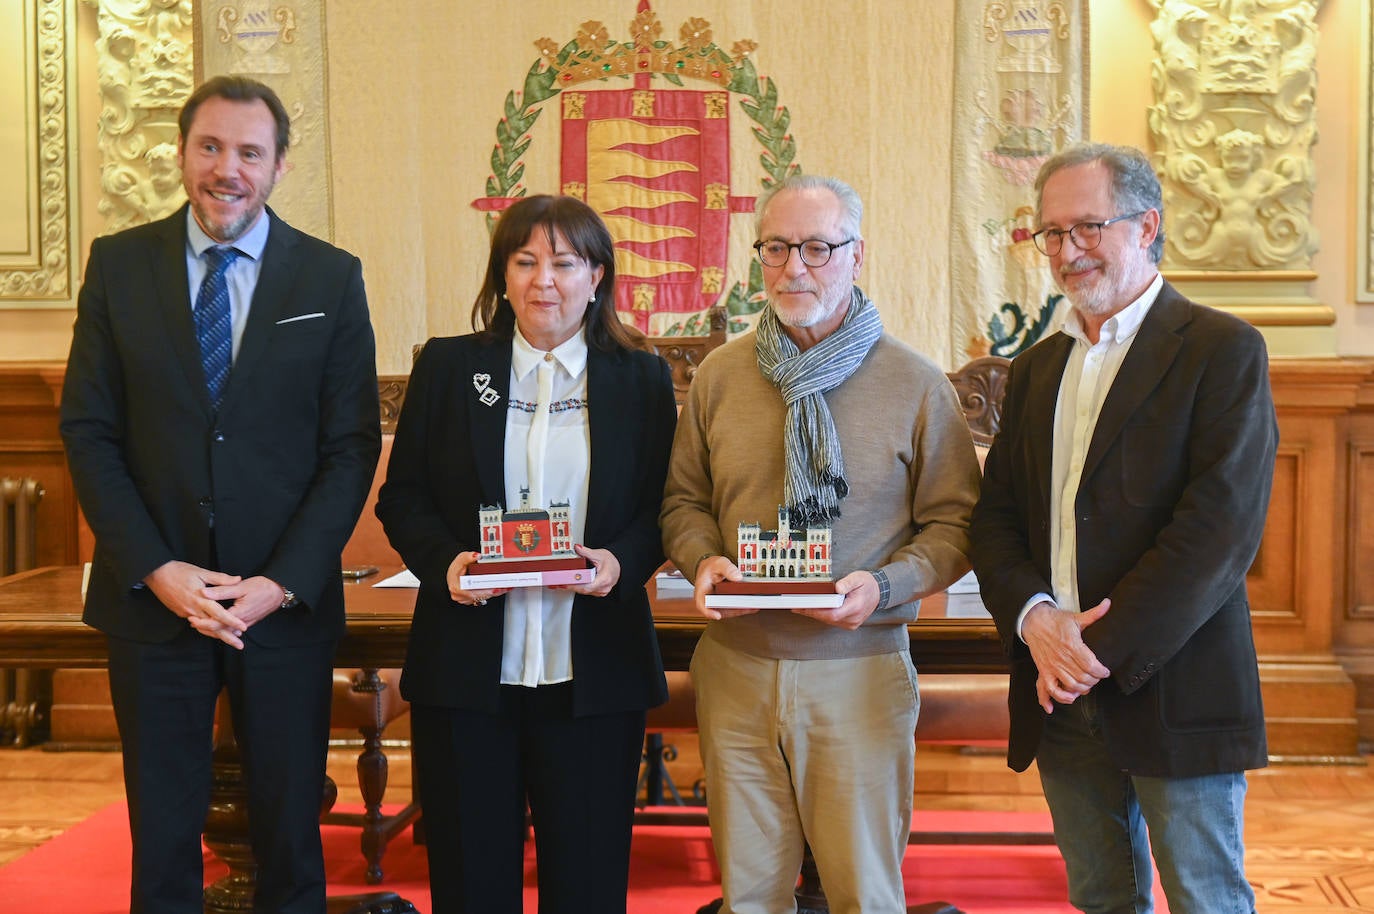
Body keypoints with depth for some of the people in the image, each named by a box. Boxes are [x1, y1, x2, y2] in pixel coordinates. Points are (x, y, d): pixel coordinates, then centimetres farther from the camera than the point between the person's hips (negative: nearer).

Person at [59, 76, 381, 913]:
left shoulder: (332, 278, 0)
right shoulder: (119, 264, 3)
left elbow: (352, 445, -2)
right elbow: (89, 430, 1)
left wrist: (284, 582, -11)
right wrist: (155, 569, -10)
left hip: (287, 602, 0)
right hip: (153, 596, 1)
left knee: (292, 833, 10)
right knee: (162, 834, 11)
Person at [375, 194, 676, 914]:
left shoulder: (642, 379, 6)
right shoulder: (447, 366, 6)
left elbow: (662, 509, 5)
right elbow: (401, 498, 6)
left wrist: (622, 562, -15)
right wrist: (445, 561, -13)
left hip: (593, 674, 0)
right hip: (464, 671, 1)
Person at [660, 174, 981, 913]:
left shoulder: (916, 384, -2)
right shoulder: (718, 376, 6)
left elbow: (954, 520, 0)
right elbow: (684, 501, 14)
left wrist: (885, 585, -17)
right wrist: (703, 560, -7)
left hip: (859, 673, -2)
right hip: (736, 669, 3)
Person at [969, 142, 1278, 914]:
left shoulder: (1223, 350, -6)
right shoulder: (1036, 369, 14)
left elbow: (1222, 525, -16)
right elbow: (997, 518, 9)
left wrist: (1105, 648, -18)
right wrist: (1035, 617, -11)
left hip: (1175, 696, -5)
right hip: (1063, 696, 6)